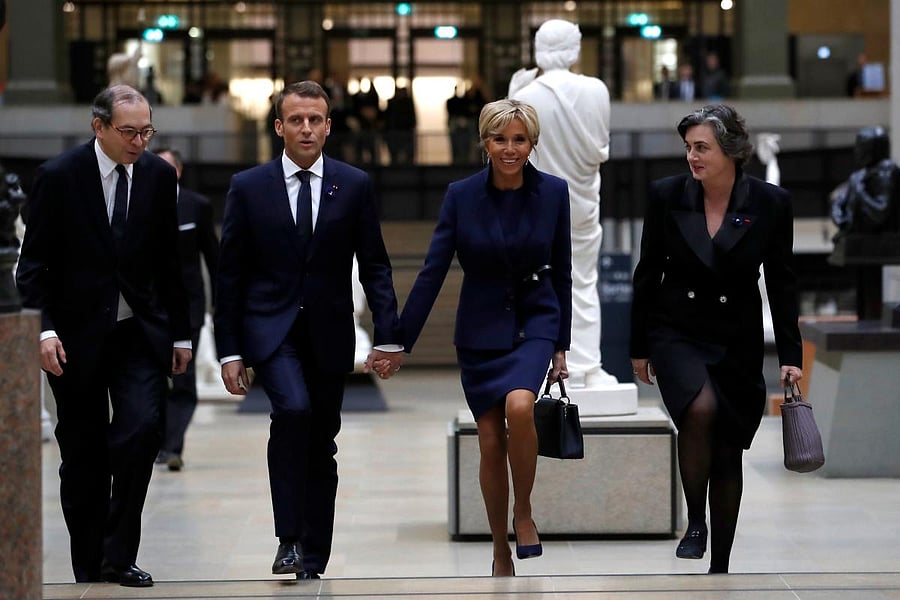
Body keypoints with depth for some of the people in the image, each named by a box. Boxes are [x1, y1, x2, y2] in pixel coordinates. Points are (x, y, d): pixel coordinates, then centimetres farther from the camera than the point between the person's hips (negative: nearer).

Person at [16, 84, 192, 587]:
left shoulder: (159, 175, 3)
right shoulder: (59, 176, -7)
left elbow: (169, 261, 9)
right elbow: (35, 264, -5)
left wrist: (180, 334, 9)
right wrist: (44, 329, -16)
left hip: (140, 332, 2)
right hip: (77, 334, -2)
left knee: (143, 428, -17)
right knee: (83, 455, 5)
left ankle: (120, 556, -5)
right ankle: (89, 569, 18)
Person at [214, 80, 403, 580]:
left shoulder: (354, 186, 4)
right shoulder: (248, 187, 1)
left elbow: (374, 265, 4)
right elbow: (230, 274, 2)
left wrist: (387, 334, -6)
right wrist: (229, 351, -3)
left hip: (329, 334, 2)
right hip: (269, 329, -2)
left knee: (321, 447, 7)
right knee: (293, 409, -27)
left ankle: (313, 563, 17)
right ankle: (289, 540, -22)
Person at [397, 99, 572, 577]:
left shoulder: (553, 192, -6)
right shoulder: (461, 195, -8)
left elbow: (561, 272, 2)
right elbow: (432, 271, -7)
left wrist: (561, 346, 4)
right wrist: (399, 342, -10)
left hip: (535, 322, -1)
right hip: (481, 330, 1)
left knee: (519, 404, -29)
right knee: (490, 443, 2)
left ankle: (523, 512, -8)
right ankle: (500, 550, 19)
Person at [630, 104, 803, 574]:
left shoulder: (771, 203, -8)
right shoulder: (666, 195, -7)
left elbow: (781, 283, 0)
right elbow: (647, 272, 3)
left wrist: (790, 356, -2)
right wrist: (639, 347, 7)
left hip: (737, 341, 1)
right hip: (676, 333, -1)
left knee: (728, 452, 6)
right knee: (700, 408, -30)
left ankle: (720, 566, 20)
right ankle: (695, 521, -10)